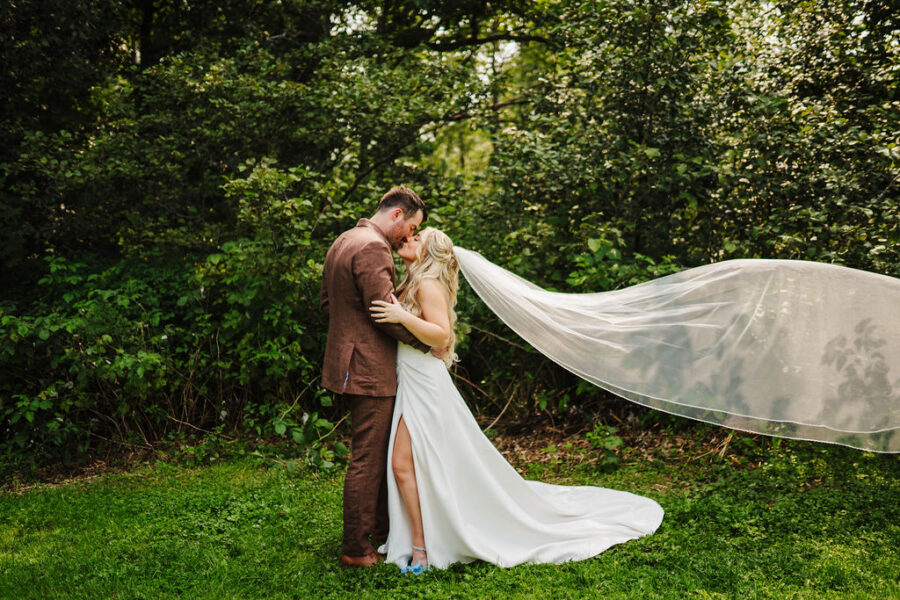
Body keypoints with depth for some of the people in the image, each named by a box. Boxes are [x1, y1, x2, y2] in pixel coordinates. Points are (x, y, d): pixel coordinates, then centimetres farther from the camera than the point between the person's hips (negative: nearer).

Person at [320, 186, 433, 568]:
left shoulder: (343, 242, 15)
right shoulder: (373, 248, -18)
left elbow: (328, 302, 22)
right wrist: (428, 340, -12)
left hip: (352, 362, 11)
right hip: (370, 369, -11)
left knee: (378, 454, 20)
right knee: (367, 460, -1)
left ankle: (379, 530, 32)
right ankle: (356, 550, 9)